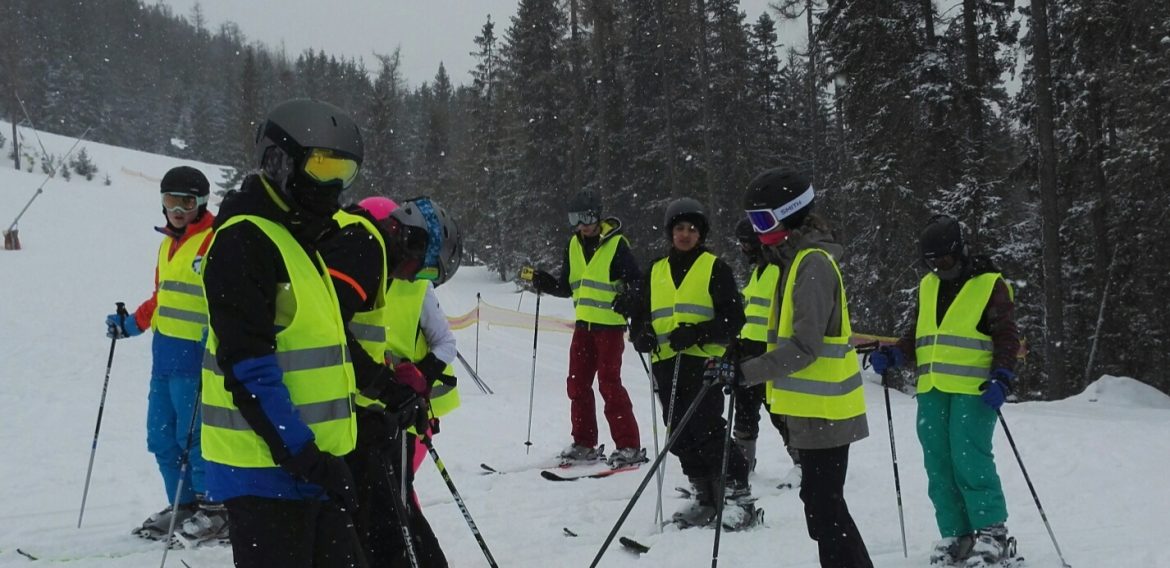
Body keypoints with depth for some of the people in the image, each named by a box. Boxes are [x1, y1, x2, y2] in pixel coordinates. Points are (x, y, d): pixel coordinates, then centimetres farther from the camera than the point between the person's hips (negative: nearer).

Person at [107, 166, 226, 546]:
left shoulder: (215, 242, -9)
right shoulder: (168, 244, 18)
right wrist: (130, 325, 26)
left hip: (196, 355, -9)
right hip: (164, 354, 9)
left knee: (193, 437, -6)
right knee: (161, 436, 11)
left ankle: (216, 513, 6)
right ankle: (184, 507, 23)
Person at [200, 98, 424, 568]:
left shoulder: (300, 239, 17)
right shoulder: (244, 241, -14)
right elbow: (249, 366, -21)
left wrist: (387, 387, 25)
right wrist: (303, 455, -23)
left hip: (312, 462, 10)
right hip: (267, 466, -10)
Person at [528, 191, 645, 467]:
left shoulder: (616, 244, -8)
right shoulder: (574, 245, 11)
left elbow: (637, 281, -8)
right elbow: (567, 287, 17)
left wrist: (629, 299, -28)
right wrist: (545, 283, -1)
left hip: (610, 324, -7)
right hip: (584, 323, 7)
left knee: (609, 383, -9)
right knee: (577, 383, 7)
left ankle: (629, 446, -4)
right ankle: (584, 444, 18)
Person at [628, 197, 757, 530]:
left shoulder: (715, 268, 3)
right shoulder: (655, 271, 18)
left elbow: (733, 318, -3)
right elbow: (642, 316, 22)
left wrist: (697, 333, -18)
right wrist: (642, 336, -1)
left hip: (703, 361, -5)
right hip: (666, 364, 6)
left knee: (707, 428, -15)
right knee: (681, 436, 6)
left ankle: (738, 495, -6)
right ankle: (704, 497, 17)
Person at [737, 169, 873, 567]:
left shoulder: (813, 264, -18)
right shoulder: (797, 259, 13)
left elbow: (805, 347, -24)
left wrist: (746, 372, -25)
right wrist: (746, 358, 13)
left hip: (823, 411, -10)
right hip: (814, 407, 10)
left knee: (822, 506, -6)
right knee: (822, 502, 18)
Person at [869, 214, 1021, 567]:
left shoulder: (990, 285, -1)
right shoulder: (928, 286, 16)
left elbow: (1007, 337, -4)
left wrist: (1001, 379, -17)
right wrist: (893, 356, 6)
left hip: (974, 391, -6)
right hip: (932, 391, 6)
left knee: (969, 460, -13)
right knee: (938, 465, 5)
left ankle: (993, 532, -1)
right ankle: (957, 535, 14)